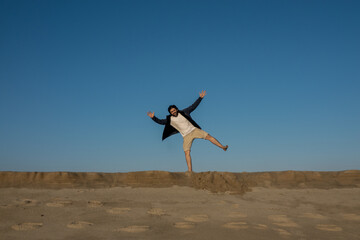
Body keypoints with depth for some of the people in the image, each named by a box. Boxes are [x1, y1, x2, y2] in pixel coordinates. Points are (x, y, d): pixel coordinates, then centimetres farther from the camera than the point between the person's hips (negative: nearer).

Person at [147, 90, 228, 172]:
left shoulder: (183, 112, 0)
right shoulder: (170, 119, -1)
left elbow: (193, 106, 6)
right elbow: (160, 121, -6)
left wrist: (200, 98, 2)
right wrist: (153, 117, -23)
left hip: (194, 130, 1)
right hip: (186, 136, -1)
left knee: (208, 136, -9)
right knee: (187, 152, -10)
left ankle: (223, 147, 0)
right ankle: (190, 170, -9)